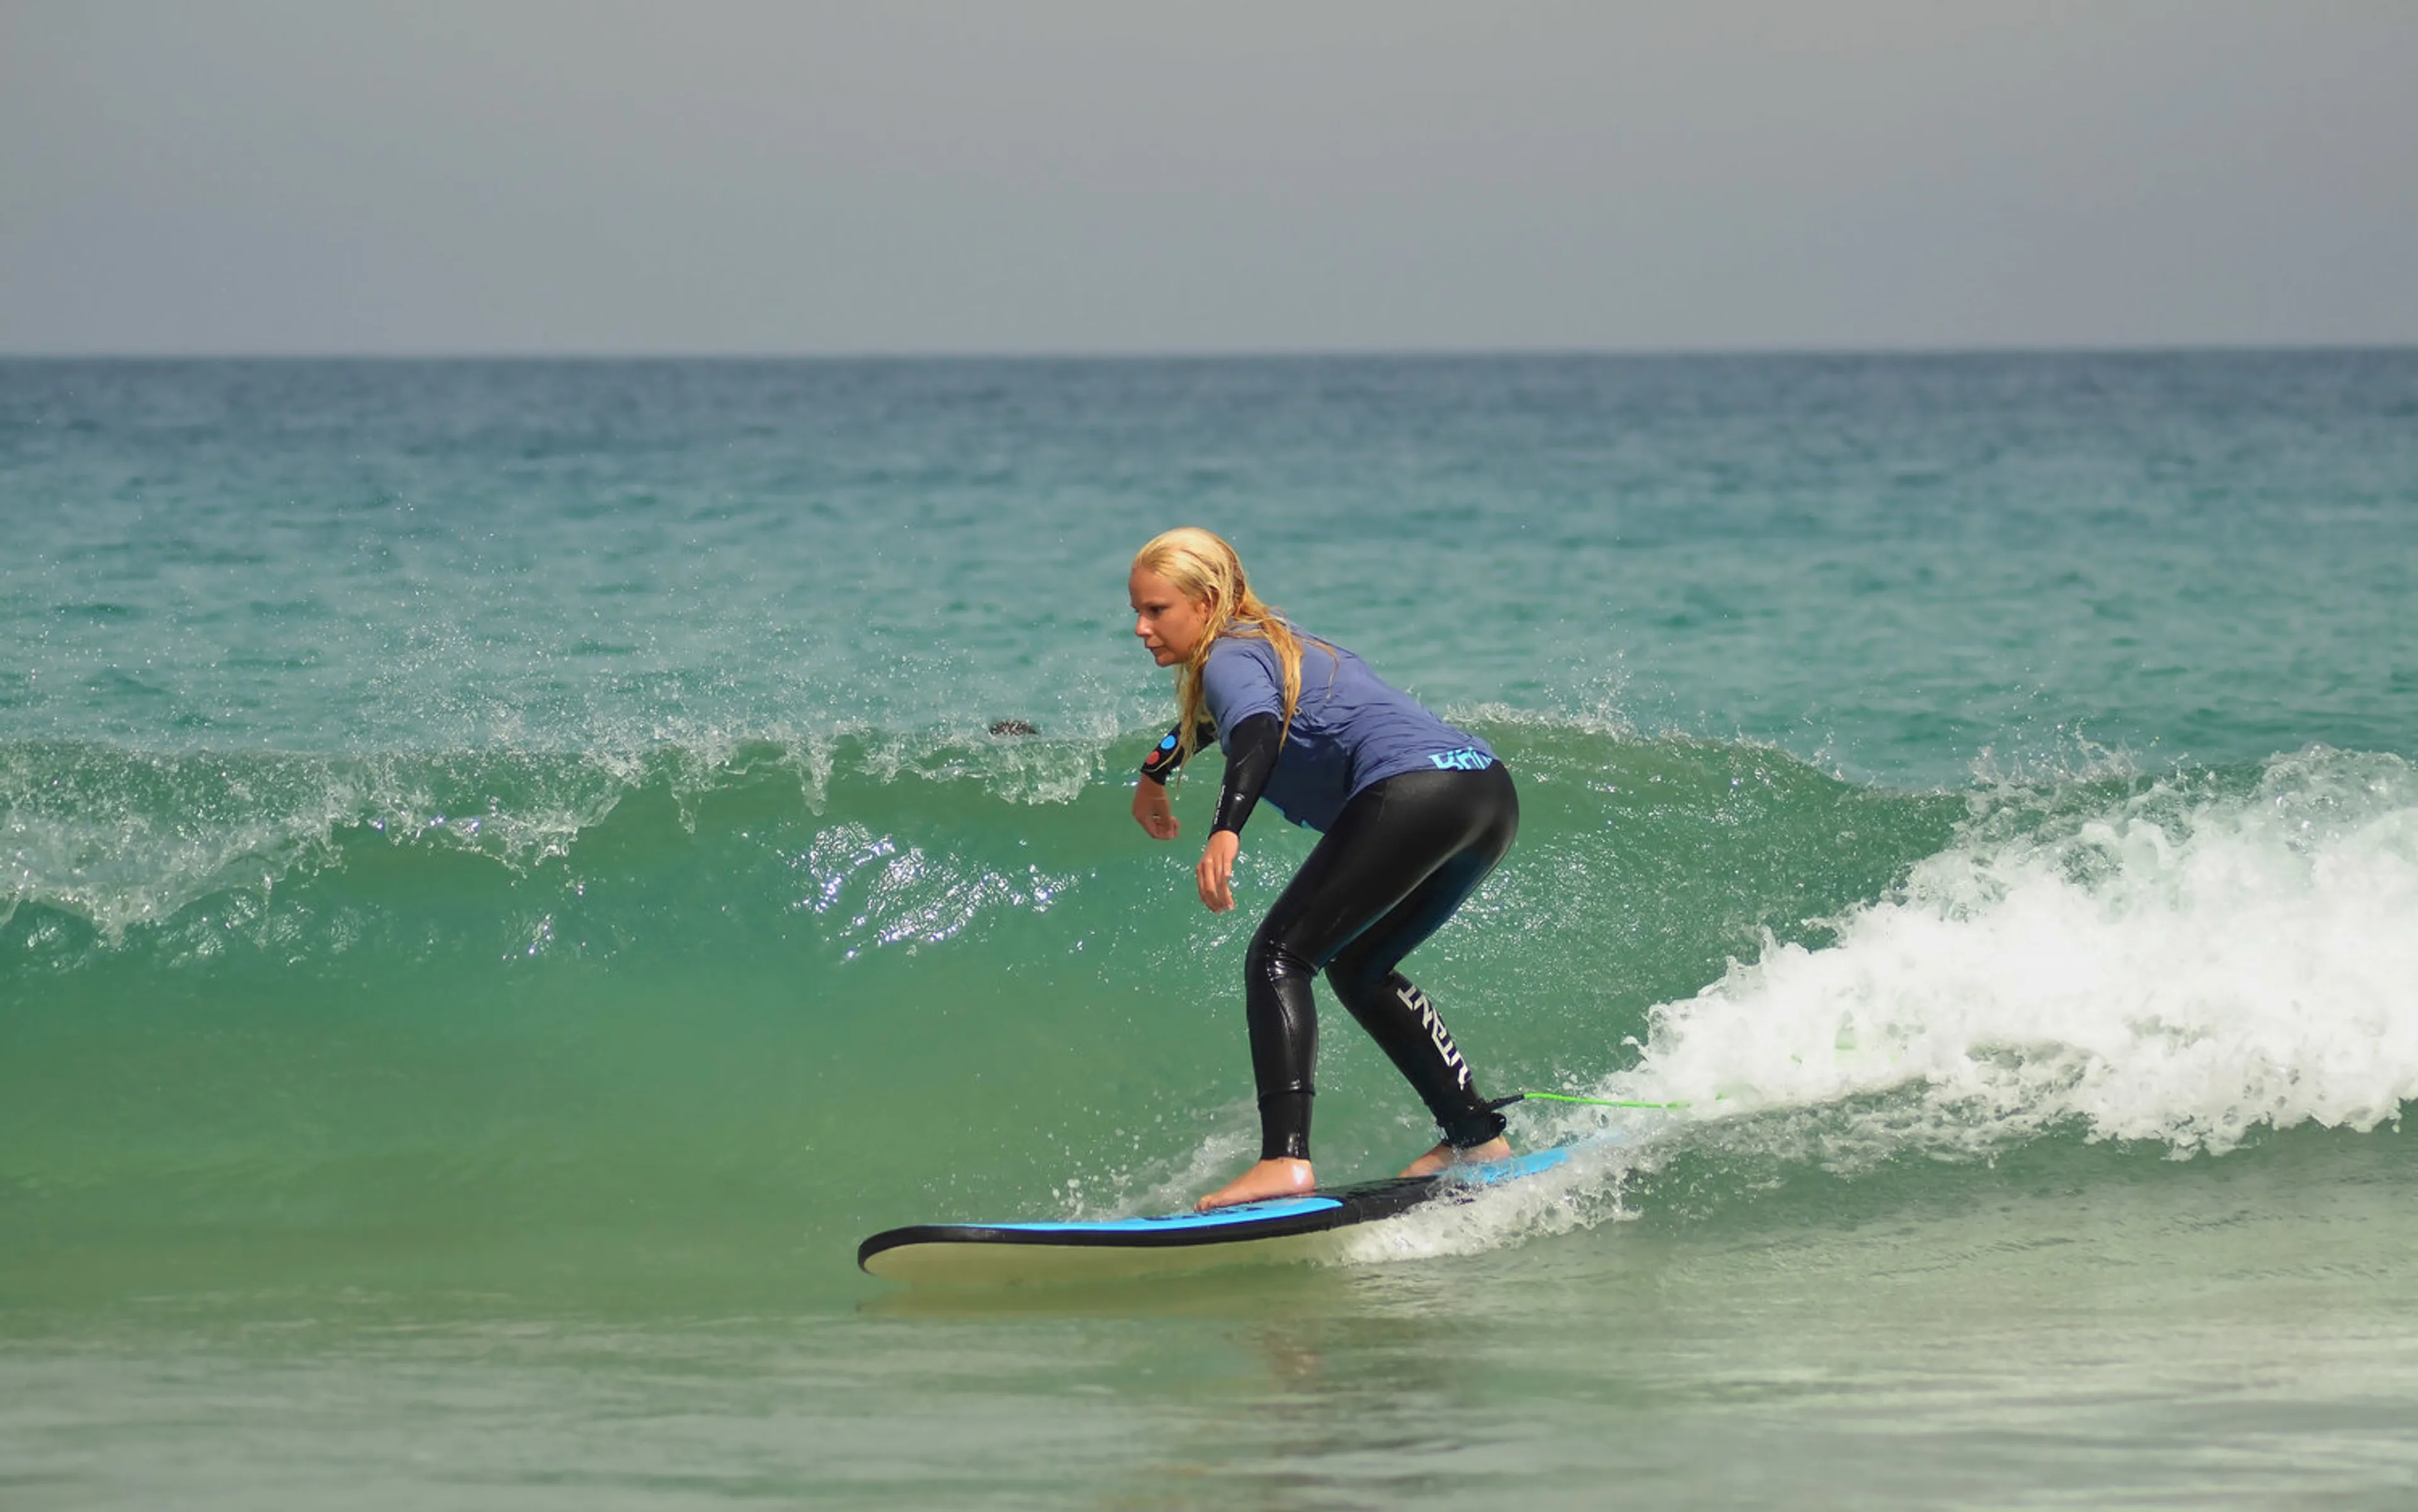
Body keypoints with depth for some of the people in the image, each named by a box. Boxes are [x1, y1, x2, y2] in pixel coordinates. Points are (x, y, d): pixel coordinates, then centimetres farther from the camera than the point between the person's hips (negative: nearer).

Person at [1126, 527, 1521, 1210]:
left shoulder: (1230, 658, 0)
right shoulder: (1270, 643, 29)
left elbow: (1257, 729, -24)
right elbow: (1210, 714, 53)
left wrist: (1226, 831, -39)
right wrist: (1155, 772, 70)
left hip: (1410, 789, -10)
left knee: (1279, 959, -10)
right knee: (1358, 967, 27)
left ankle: (1285, 1159, -28)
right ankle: (1477, 1135, 26)